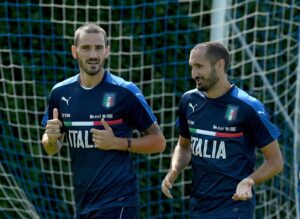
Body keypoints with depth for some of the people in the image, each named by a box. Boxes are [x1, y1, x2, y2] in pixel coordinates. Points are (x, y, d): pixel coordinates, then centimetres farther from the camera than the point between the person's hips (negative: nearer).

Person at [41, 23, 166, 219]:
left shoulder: (125, 92, -9)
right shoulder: (61, 92, 5)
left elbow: (158, 142, -4)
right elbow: (52, 149, 17)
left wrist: (117, 142, -17)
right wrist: (51, 138, -6)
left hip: (117, 201, -6)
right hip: (83, 202, 6)